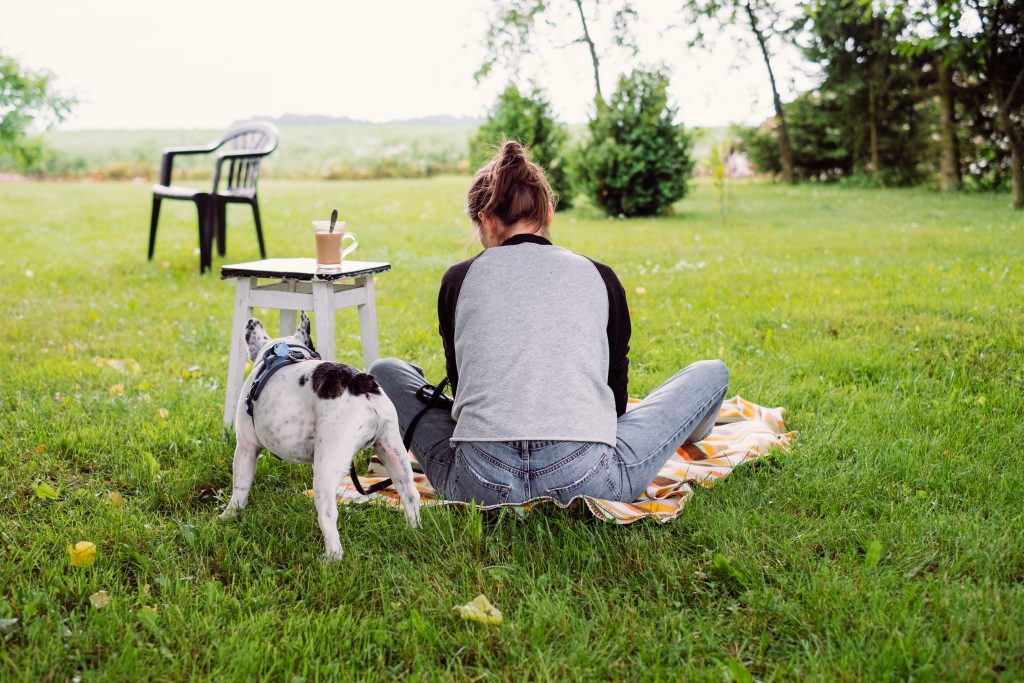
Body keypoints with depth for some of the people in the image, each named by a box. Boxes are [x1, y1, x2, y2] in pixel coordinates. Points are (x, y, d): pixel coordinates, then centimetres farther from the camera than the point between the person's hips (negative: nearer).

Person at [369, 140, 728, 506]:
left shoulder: (459, 279, 14)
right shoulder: (600, 277, 14)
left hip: (480, 483, 1)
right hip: (588, 480, 0)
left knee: (385, 371, 25)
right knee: (711, 373, 19)